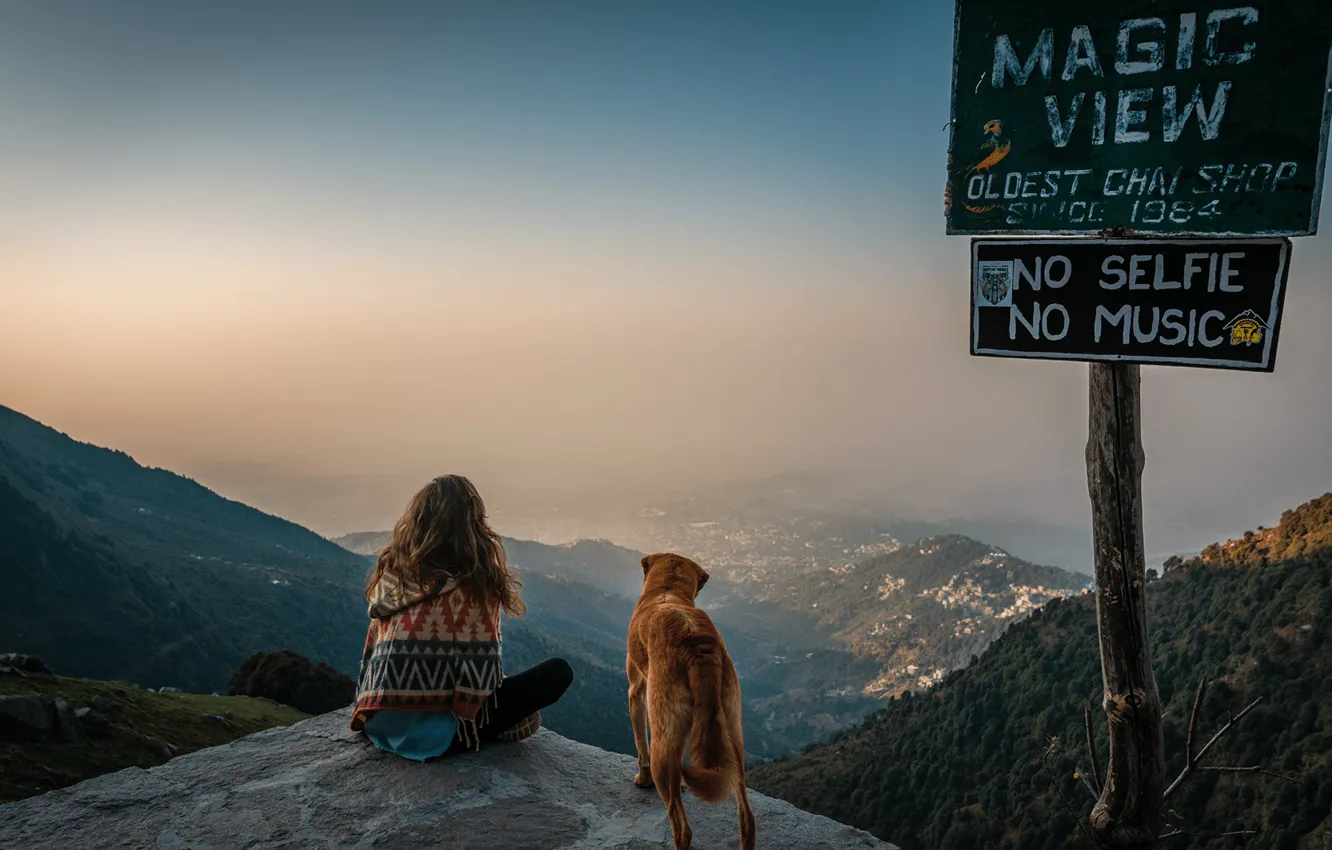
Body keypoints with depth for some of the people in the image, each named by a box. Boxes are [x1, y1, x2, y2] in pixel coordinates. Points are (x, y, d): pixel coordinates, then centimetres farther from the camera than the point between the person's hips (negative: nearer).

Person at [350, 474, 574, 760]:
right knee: (558, 671, 0)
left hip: (379, 726, 7)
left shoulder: (391, 571, 4)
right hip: (434, 734, -6)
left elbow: (373, 650, 11)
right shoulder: (477, 580, -12)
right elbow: (480, 669, -14)